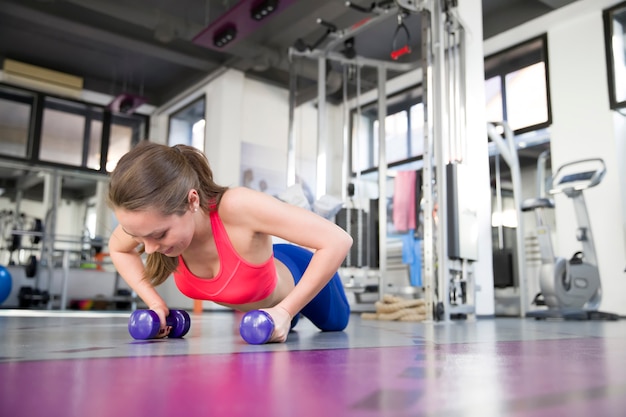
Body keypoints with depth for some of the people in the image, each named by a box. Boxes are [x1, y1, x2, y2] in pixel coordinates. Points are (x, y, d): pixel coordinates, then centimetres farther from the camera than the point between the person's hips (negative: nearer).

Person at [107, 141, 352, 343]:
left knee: (336, 323, 32)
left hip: (293, 274, -4)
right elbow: (118, 249, -8)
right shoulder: (157, 217, -33)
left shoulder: (237, 206, -48)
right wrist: (155, 304, -20)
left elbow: (338, 240, -44)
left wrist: (285, 311, -41)